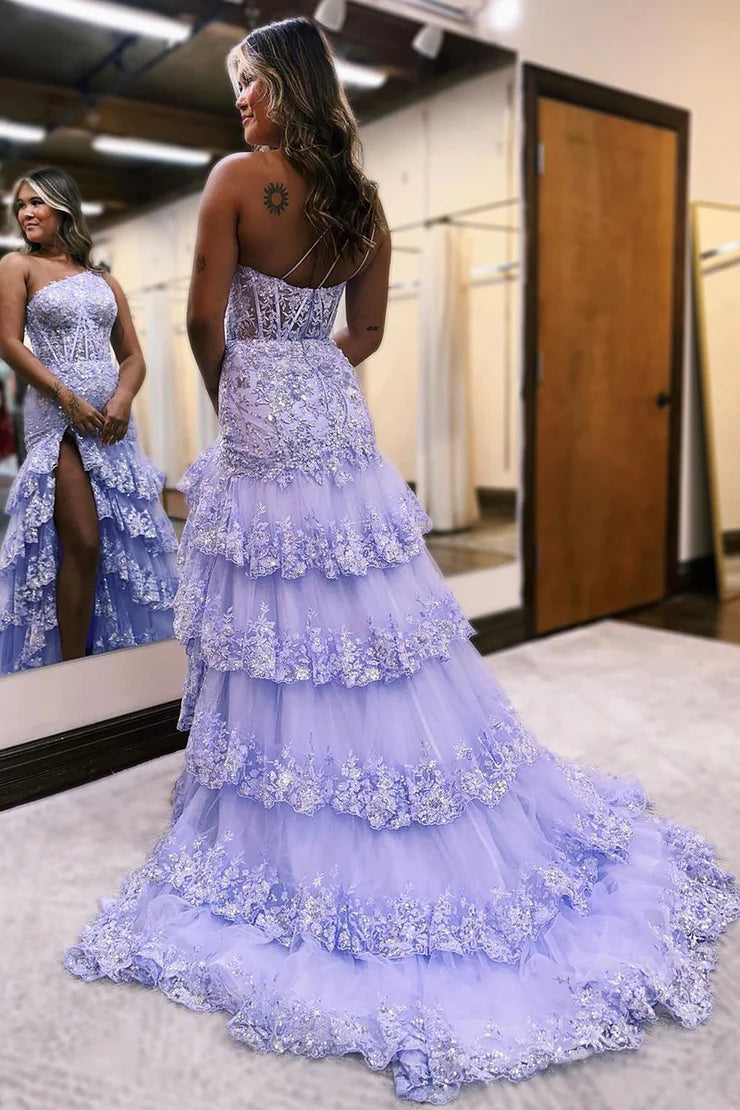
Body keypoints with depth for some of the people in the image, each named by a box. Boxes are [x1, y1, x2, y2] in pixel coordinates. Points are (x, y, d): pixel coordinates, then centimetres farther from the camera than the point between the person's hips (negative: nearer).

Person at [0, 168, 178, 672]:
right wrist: (67, 397, -14)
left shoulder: (105, 281, 17)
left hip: (112, 417, 4)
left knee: (124, 541, 4)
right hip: (58, 414, -4)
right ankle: (73, 671, 0)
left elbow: (133, 357, 13)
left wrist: (123, 398, -8)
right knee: (82, 544, -12)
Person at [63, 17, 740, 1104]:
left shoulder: (238, 176, -6)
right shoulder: (363, 199, 11)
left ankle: (294, 848, 17)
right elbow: (363, 335, 14)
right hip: (341, 423, 6)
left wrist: (229, 399, 9)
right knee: (374, 623, 13)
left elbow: (207, 320, -8)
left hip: (260, 424, -6)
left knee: (279, 635, 2)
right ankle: (452, 848, 26)